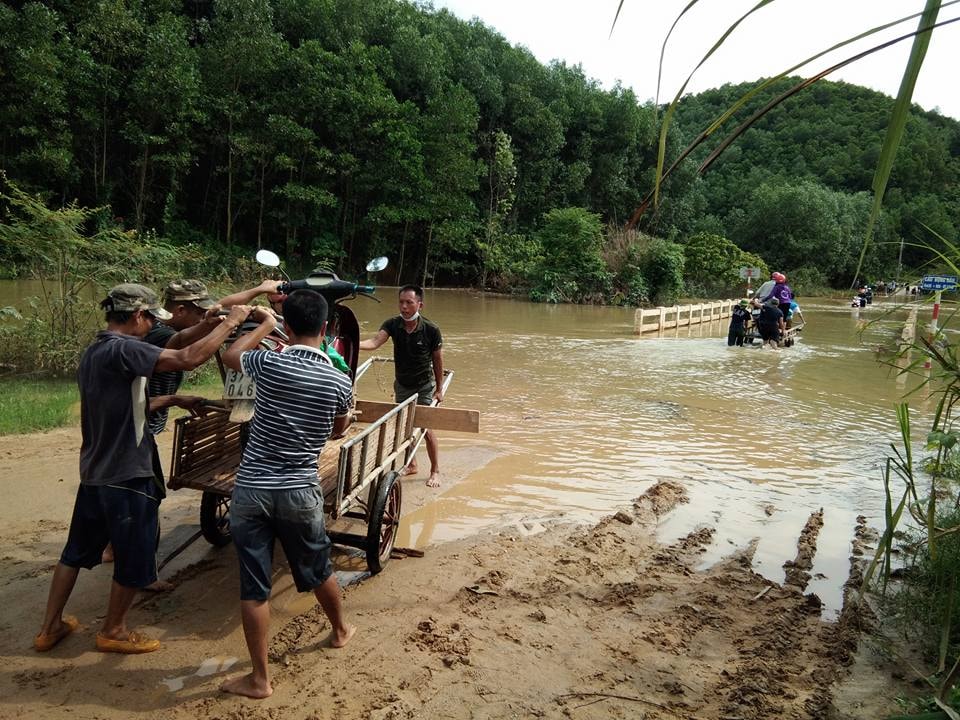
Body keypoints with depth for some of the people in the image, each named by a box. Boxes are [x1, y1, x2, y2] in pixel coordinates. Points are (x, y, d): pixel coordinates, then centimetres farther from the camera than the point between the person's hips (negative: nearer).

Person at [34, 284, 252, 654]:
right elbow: (189, 359, -30)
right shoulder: (122, 350, -22)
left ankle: (50, 627, 33)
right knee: (134, 559, 9)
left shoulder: (93, 352, 9)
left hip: (94, 472, 10)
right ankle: (113, 631, 25)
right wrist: (230, 321, -22)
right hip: (126, 475, -9)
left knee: (76, 550, 21)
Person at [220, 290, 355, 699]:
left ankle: (259, 679, 16)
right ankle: (340, 630, 46)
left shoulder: (268, 364, -11)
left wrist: (264, 324, 25)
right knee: (318, 570, 23)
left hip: (251, 489, -1)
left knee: (253, 587, 8)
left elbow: (229, 356, 13)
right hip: (300, 492, 2)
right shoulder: (340, 382, -7)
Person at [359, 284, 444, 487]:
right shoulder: (393, 324, -14)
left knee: (427, 429, -5)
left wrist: (439, 389, -3)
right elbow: (375, 342, -28)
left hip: (424, 386, -4)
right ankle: (412, 465, 32)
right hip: (402, 384, 4)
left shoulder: (431, 330, -19)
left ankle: (435, 471, 12)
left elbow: (437, 360, -9)